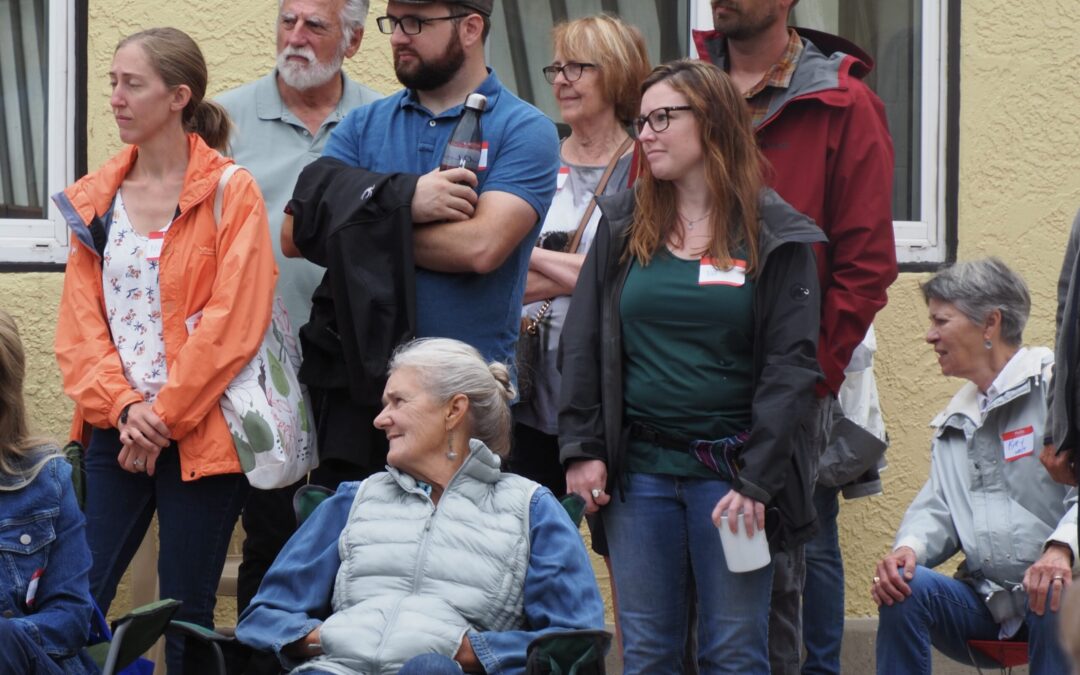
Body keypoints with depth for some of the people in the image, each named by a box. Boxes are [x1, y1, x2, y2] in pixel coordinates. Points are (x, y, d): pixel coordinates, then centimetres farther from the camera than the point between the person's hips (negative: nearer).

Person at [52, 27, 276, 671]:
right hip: (119, 429, 4)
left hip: (200, 436, -4)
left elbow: (234, 323, -11)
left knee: (187, 615, 1)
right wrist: (123, 406, -9)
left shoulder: (232, 194, -5)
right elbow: (80, 322, 6)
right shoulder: (95, 199, 10)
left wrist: (164, 417, -11)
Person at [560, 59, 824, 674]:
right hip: (639, 467, 3)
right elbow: (583, 342, 9)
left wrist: (757, 478, -14)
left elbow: (792, 364, -6)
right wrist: (582, 449, 0)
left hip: (730, 470, -3)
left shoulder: (775, 236, -2)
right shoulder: (622, 224, 9)